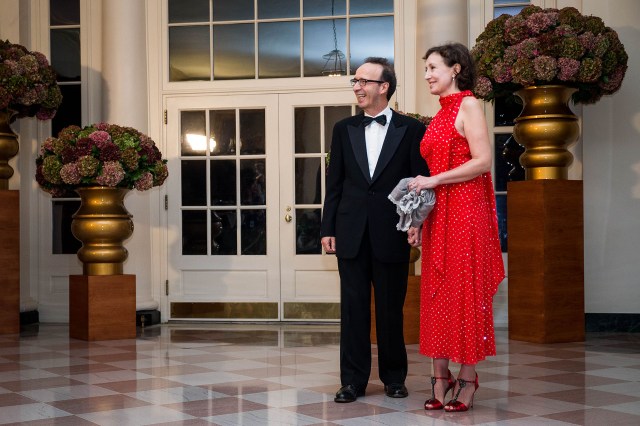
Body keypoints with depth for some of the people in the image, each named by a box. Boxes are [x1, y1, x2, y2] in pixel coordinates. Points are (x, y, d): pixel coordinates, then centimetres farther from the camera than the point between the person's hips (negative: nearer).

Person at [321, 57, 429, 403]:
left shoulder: (411, 129, 1)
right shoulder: (344, 129, 10)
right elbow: (334, 183, 9)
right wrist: (327, 228, 4)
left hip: (391, 234, -2)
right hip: (351, 233, 2)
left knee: (391, 308, 7)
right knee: (353, 308, 5)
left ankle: (394, 378, 21)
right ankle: (353, 380, 12)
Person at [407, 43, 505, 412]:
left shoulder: (468, 105, -5)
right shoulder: (440, 115, 17)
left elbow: (483, 161, -14)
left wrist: (434, 180, -14)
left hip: (465, 212, -8)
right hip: (437, 215, 8)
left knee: (466, 291, -2)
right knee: (437, 292, 6)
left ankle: (468, 379, 6)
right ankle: (441, 378, 11)